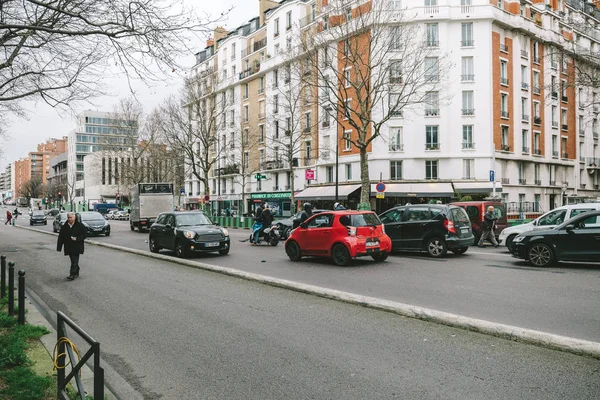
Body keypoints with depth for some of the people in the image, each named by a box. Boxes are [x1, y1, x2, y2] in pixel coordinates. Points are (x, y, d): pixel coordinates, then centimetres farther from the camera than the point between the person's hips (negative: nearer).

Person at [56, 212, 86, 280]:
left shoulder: (80, 226, -2)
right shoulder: (64, 227, 8)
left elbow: (83, 235, -2)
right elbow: (61, 238, 8)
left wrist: (77, 239, -18)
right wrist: (59, 247, 3)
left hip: (77, 247, -4)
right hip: (68, 247, 4)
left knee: (75, 261, -9)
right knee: (73, 261, 12)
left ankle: (72, 274, -9)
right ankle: (76, 272, 27)